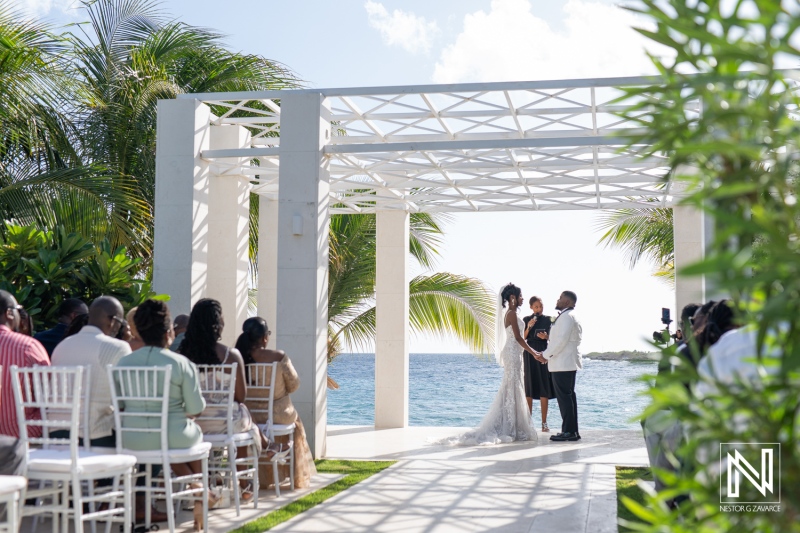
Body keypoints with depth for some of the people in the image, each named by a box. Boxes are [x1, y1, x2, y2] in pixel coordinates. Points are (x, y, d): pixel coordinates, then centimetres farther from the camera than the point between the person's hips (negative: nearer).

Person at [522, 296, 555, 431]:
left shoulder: (547, 319, 7)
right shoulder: (526, 320, 7)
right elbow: (522, 338, 2)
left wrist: (546, 337, -13)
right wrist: (529, 327, -12)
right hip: (530, 354, 0)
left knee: (544, 389, -3)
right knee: (529, 387, 1)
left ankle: (544, 422, -1)